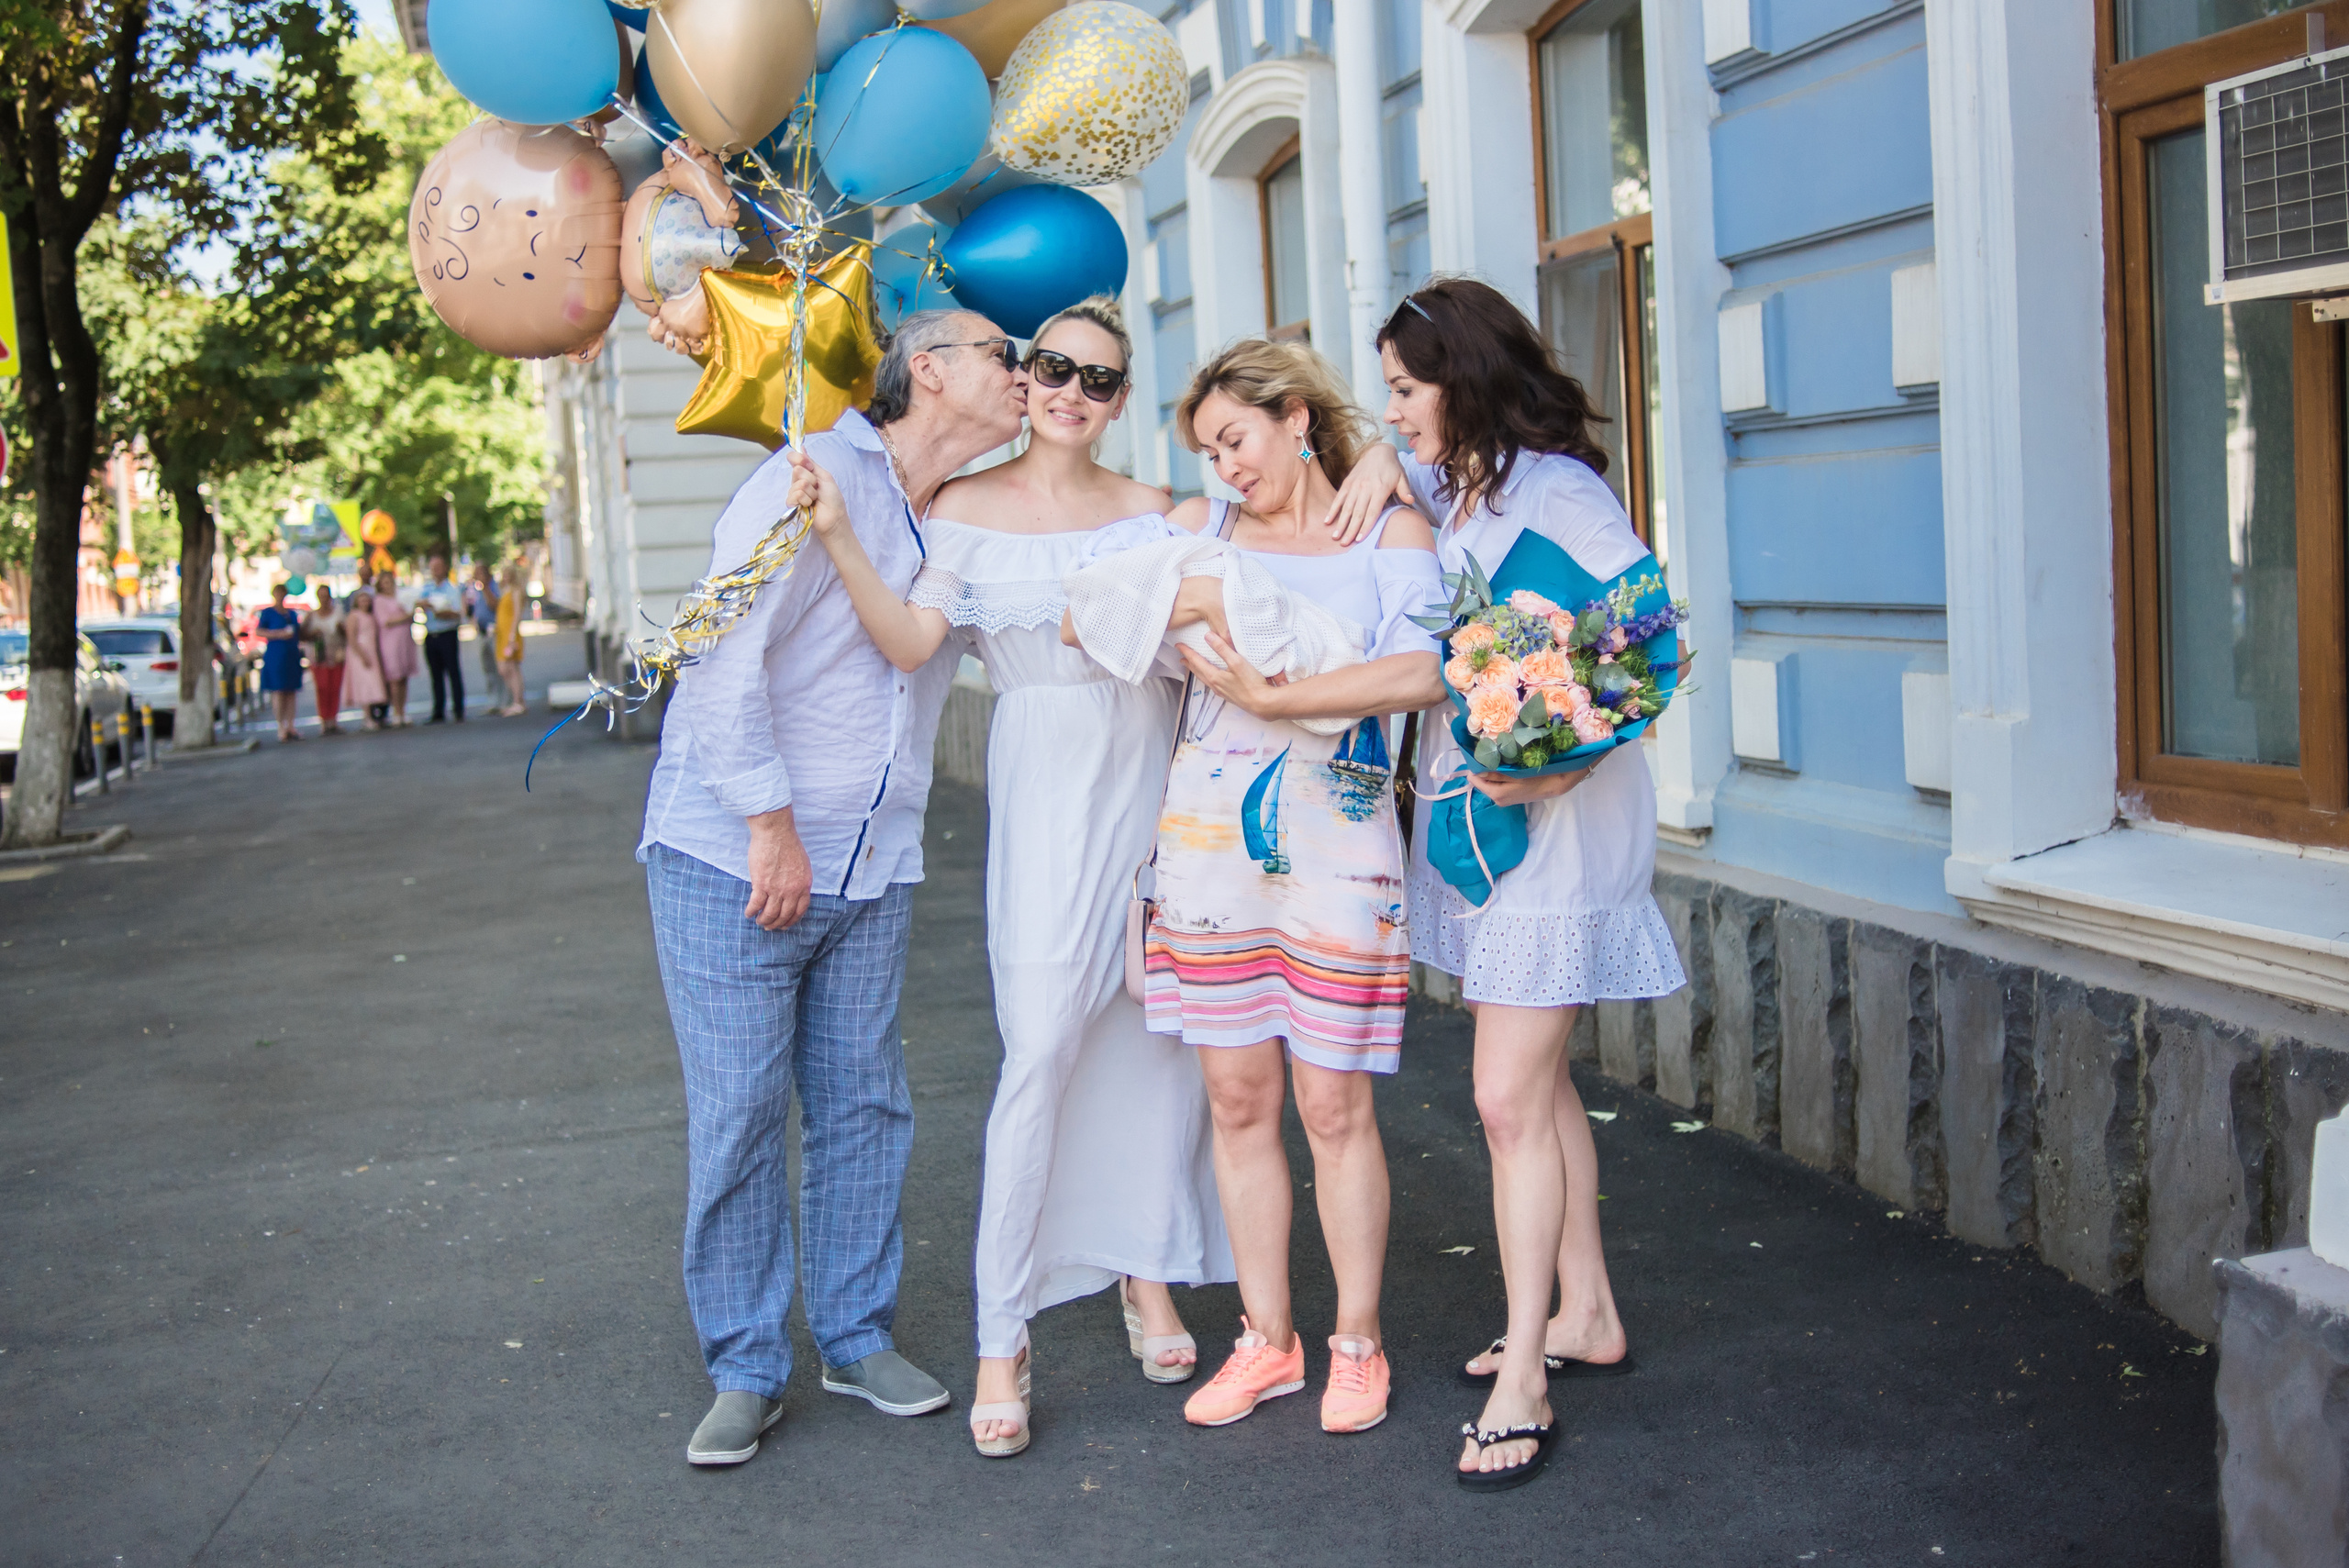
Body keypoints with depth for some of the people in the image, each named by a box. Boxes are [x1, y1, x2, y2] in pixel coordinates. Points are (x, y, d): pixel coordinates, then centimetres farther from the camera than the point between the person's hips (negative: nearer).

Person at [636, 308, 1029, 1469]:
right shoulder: (814, 479, -12)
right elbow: (728, 656, -17)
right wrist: (773, 827, -16)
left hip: (871, 871, 6)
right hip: (731, 856, -6)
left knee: (863, 1103, 9)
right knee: (737, 1113, -1)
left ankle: (858, 1338, 24)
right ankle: (745, 1369, 12)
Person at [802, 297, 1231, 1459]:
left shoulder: (1148, 509, 11)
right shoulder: (967, 509, 2)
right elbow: (911, 643, -10)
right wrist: (836, 537, -21)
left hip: (1156, 777, 4)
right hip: (1047, 787, -4)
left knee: (1165, 1034, 6)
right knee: (1043, 1047, -12)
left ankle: (1148, 1270, 26)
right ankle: (1001, 1340, -5)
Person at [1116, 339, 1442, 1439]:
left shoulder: (1389, 531, 3)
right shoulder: (1198, 528, 13)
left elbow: (1426, 671, -14)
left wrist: (1279, 698, -20)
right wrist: (1188, 600, -11)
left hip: (1333, 840, -3)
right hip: (1208, 836, 3)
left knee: (1334, 1106, 1)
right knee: (1238, 1099, 7)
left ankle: (1357, 1342, 18)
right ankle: (1266, 1338, 21)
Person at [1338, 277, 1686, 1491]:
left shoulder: (1556, 493, -15)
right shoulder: (1452, 488, 11)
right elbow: (1389, 457, 34)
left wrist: (1558, 767, -30)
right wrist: (1380, 465, 9)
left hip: (1556, 819, -9)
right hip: (1471, 808, 9)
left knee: (1508, 1100, -7)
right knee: (1537, 1083, 16)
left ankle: (1525, 1381, 3)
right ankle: (1585, 1318, 30)